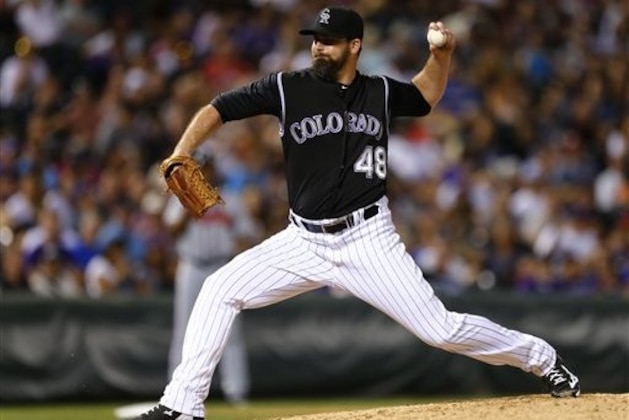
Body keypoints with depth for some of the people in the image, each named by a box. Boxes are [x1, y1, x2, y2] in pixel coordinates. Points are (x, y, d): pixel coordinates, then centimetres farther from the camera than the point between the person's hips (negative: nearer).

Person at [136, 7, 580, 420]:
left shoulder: (380, 92, 3)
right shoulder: (288, 88, -3)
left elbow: (426, 96, 25)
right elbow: (218, 110, -6)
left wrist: (442, 54, 7)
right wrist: (181, 156, -22)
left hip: (368, 240, -2)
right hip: (304, 242, 2)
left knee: (440, 328, -8)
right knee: (219, 291, -9)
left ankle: (542, 358, 12)